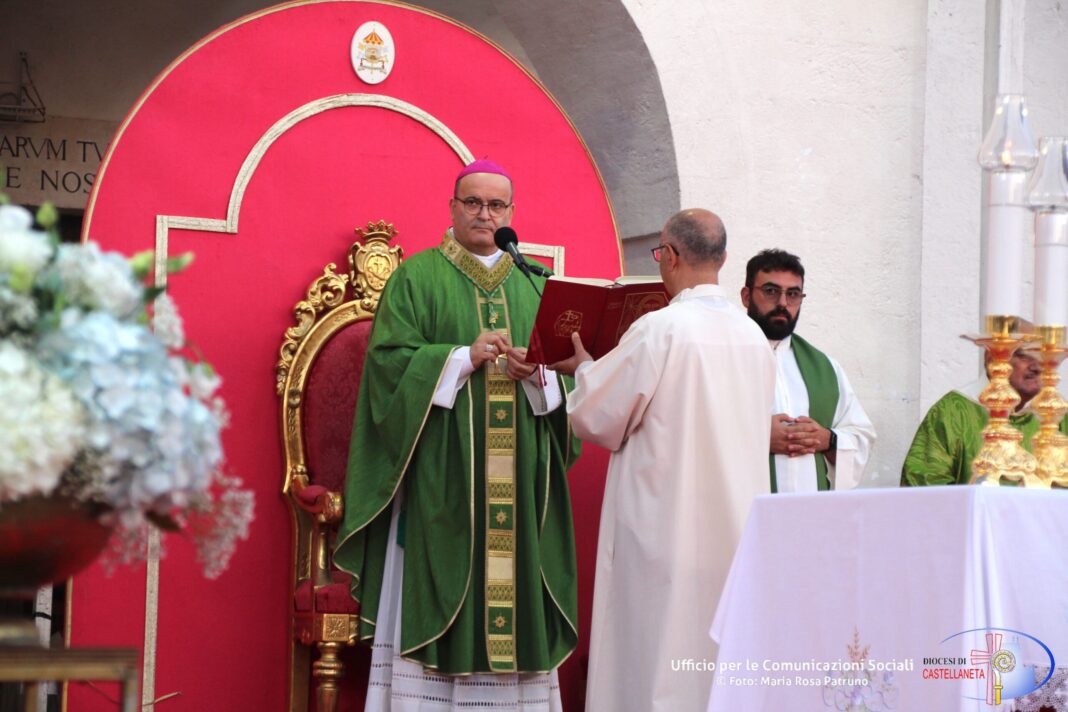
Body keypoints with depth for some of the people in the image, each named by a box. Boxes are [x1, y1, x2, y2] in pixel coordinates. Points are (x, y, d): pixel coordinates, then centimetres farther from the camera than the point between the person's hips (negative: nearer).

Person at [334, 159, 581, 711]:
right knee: (436, 585, -7)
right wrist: (464, 359, -15)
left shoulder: (535, 285, 16)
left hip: (518, 476, 3)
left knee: (515, 579, 0)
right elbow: (390, 359, -5)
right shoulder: (417, 277, 5)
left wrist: (538, 374, -11)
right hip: (442, 474, -3)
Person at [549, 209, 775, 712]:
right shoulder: (753, 336, 6)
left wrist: (584, 367, 15)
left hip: (666, 531, -6)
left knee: (659, 667, -2)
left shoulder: (659, 330, -13)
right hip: (735, 532, 6)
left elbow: (599, 421, -6)